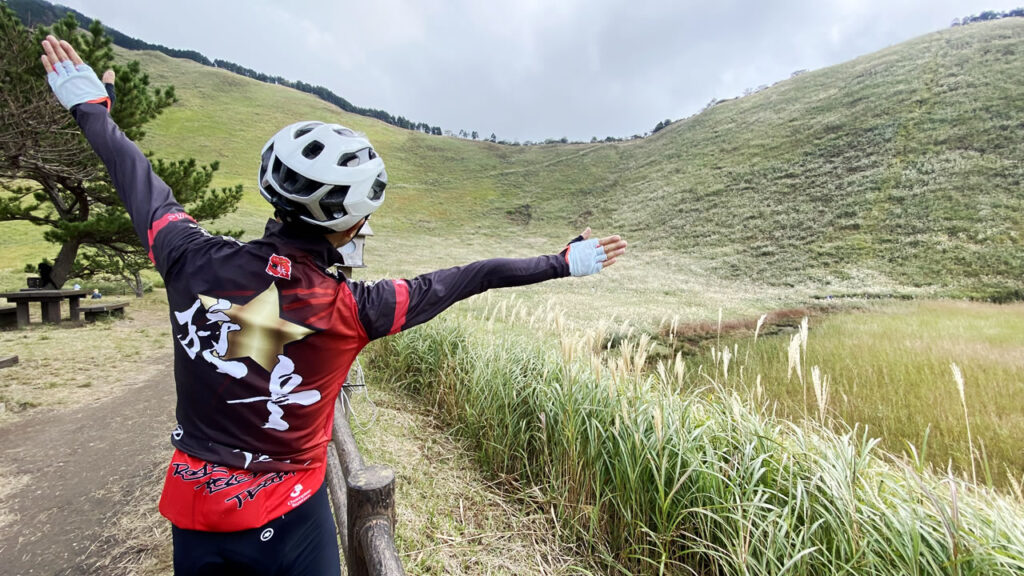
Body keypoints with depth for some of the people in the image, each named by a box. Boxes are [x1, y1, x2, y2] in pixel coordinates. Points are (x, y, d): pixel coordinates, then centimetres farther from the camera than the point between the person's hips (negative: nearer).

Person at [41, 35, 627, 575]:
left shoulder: (195, 262, -18)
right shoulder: (349, 308, -25)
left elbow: (144, 189, 1)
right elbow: (462, 280, -18)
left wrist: (93, 109, 21)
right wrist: (561, 262, -5)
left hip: (194, 511, 4)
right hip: (288, 520, -3)